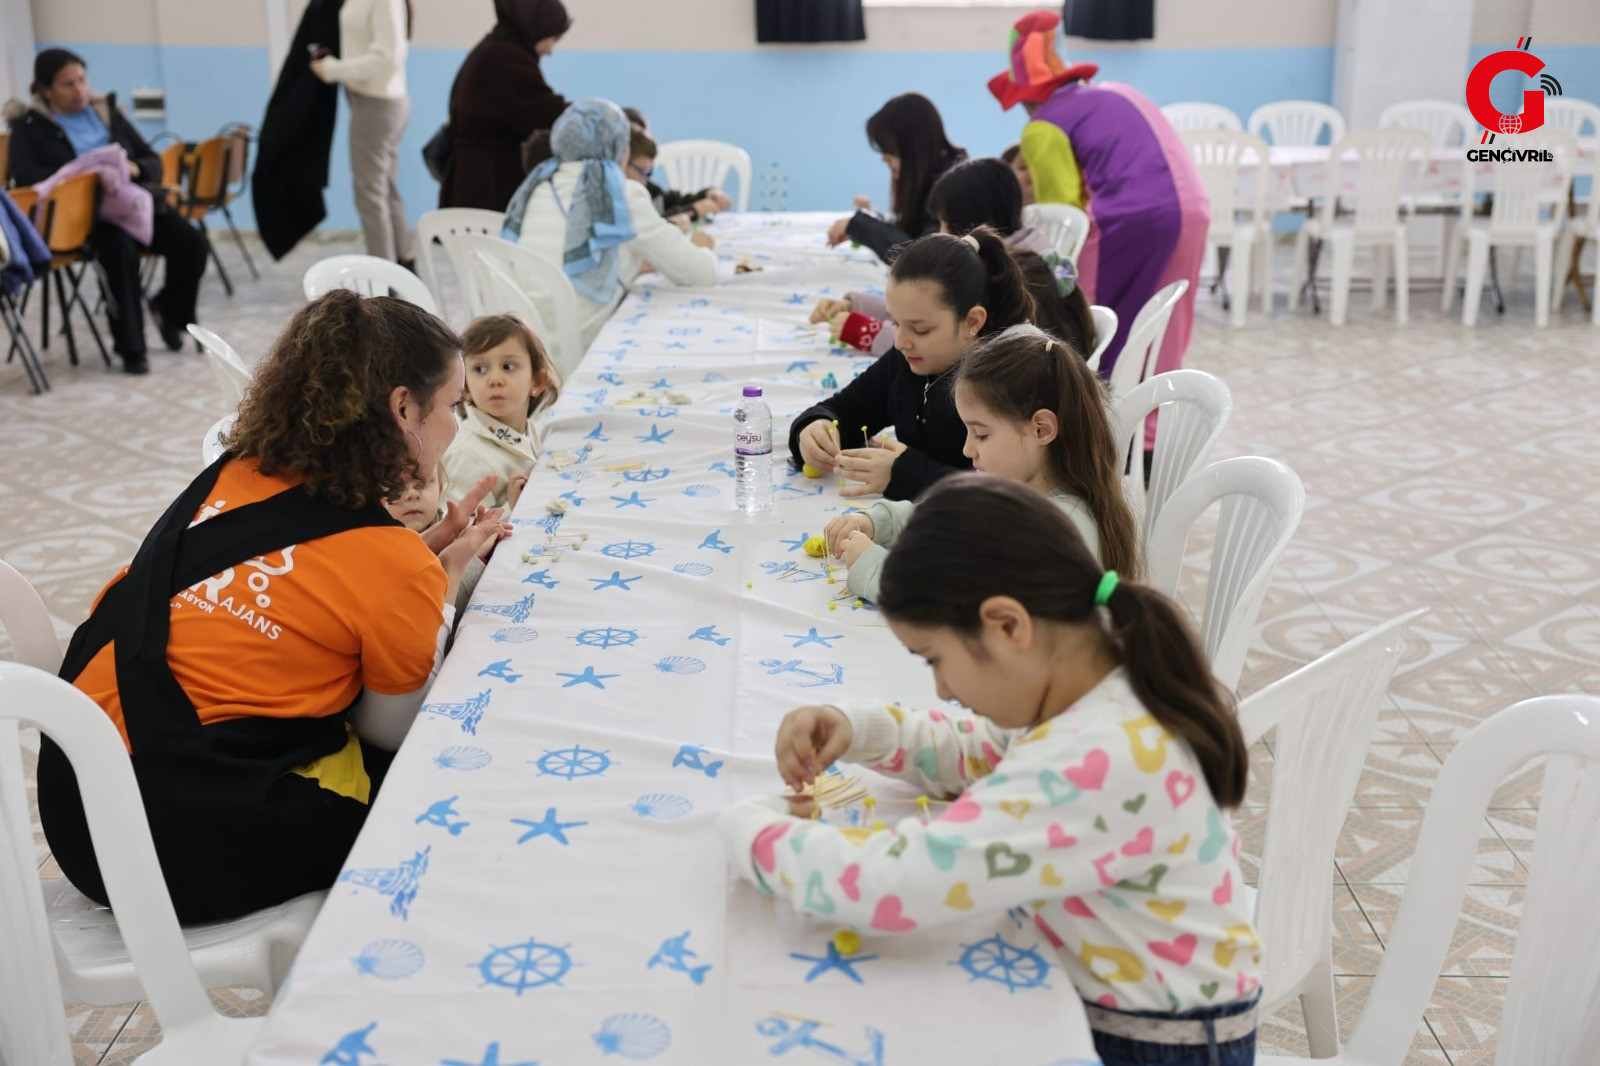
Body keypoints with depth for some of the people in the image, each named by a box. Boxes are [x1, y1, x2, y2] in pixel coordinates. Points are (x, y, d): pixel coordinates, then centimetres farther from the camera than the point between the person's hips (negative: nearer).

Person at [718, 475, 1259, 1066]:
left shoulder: (1098, 766, -31)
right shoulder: (1102, 681, -4)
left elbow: (887, 883, -34)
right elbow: (980, 752, 14)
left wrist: (749, 826, -17)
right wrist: (861, 728, -3)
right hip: (1095, 1001, 8)